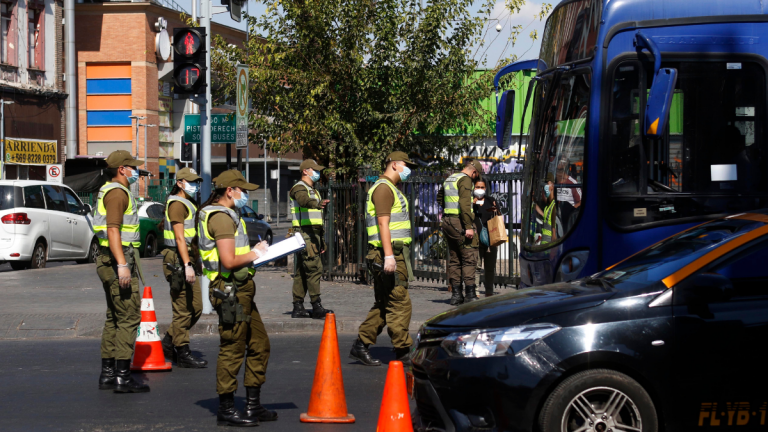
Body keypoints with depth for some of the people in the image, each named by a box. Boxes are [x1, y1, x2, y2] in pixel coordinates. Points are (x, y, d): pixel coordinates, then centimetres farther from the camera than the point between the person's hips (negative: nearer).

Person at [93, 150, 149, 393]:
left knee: (114, 318, 14)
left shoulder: (109, 191, 19)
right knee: (129, 318, -10)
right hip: (119, 258, -11)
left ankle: (108, 373, 16)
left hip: (110, 261, 11)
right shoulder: (117, 193, -13)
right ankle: (122, 377, -12)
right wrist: (122, 265, -28)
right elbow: (113, 230, -22)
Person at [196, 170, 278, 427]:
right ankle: (226, 410, 3)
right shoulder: (221, 217, -15)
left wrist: (255, 251, 14)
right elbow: (229, 261, -23)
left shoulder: (227, 215, 19)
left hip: (241, 291, 11)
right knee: (232, 350, -5)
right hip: (230, 292, -11)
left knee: (259, 345, 14)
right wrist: (255, 254, -8)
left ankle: (253, 405, 21)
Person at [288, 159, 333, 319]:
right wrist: (317, 204, -52)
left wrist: (322, 240, 27)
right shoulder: (299, 188, -6)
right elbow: (304, 200, -32)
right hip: (304, 233, -10)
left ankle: (298, 308, 10)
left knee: (302, 271, 9)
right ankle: (316, 307, -20)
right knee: (314, 268, -16)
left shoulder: (313, 191, 24)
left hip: (313, 234, 10)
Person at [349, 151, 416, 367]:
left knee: (383, 305, 11)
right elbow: (383, 223, -19)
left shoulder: (391, 189, 23)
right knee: (400, 303, -8)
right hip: (390, 253, -11)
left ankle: (361, 346, 12)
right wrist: (389, 256, -25)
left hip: (394, 253, 11)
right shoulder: (383, 188, -10)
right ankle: (402, 353, -5)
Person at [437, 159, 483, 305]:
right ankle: (470, 294, -10)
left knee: (454, 258, 12)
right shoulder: (465, 179, -10)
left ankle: (456, 294, 12)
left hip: (447, 221, 9)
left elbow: (439, 197, 35)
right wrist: (468, 226, -23)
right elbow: (465, 203, -21)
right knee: (469, 257, -6)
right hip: (459, 222, -9)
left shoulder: (449, 179, 18)